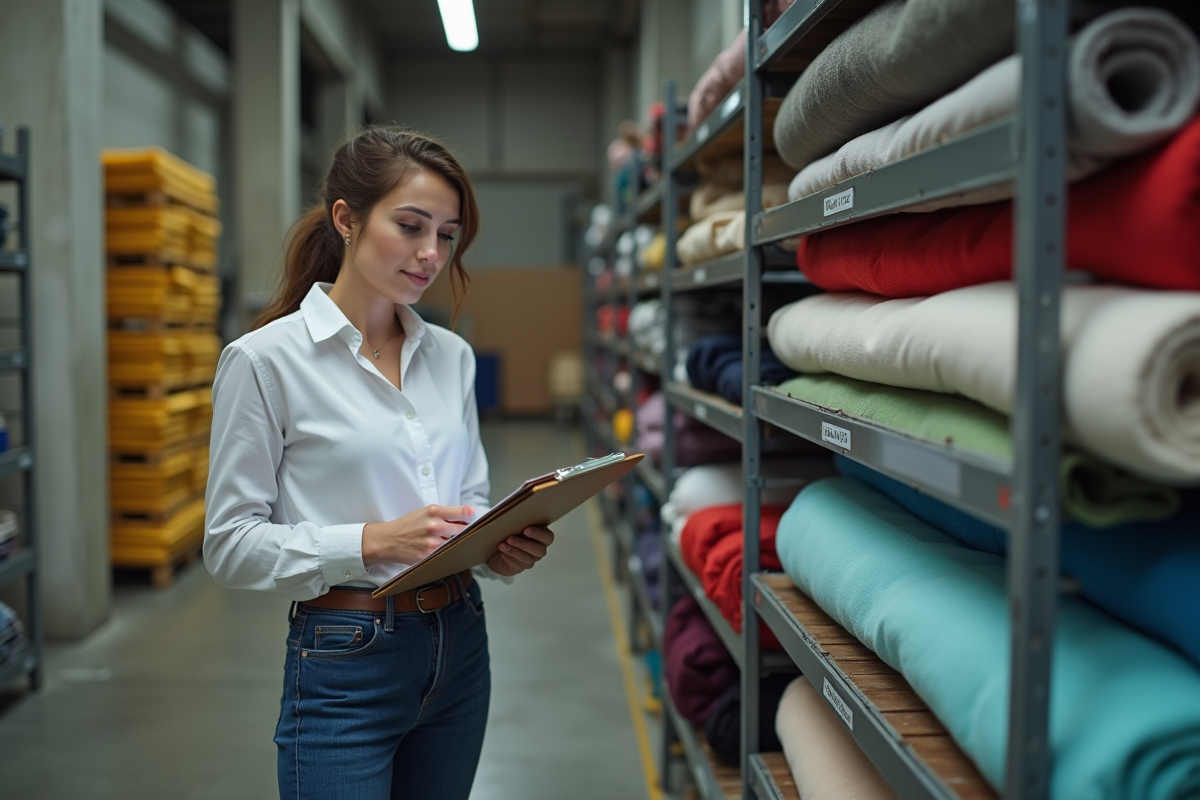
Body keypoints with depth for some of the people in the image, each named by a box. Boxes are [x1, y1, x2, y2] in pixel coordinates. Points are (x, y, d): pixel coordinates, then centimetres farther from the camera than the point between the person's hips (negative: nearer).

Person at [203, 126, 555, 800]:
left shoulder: (452, 355, 6)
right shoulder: (267, 359, -10)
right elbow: (232, 543, -10)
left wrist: (505, 547, -7)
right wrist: (375, 541, -21)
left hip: (458, 648, 6)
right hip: (347, 662, -5)